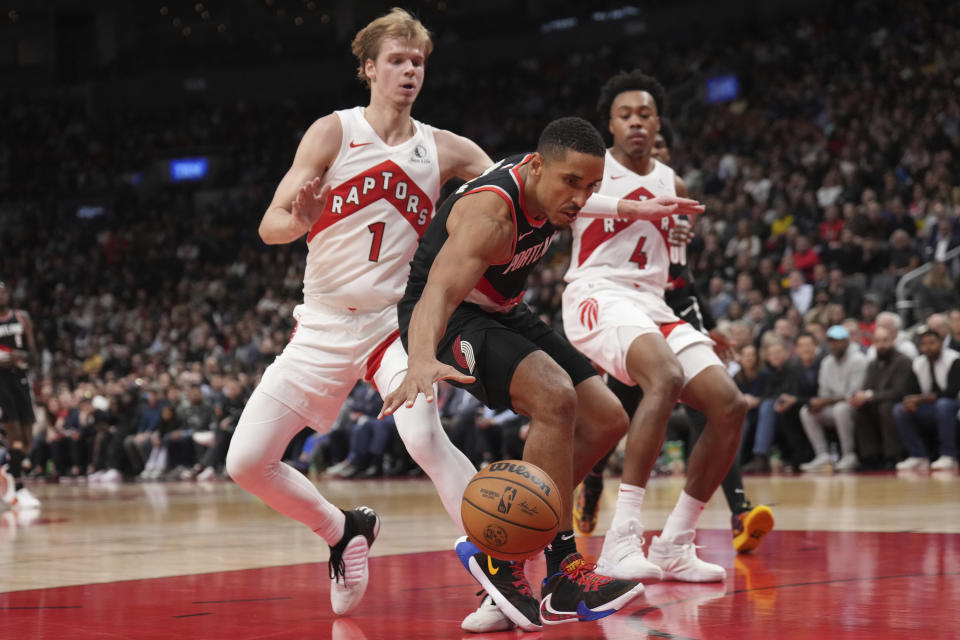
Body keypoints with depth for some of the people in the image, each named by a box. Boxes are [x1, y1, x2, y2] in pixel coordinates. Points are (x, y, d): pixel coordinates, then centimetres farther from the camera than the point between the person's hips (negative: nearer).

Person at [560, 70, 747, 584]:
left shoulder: (673, 187, 19)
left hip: (653, 305, 7)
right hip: (598, 297, -7)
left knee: (729, 404, -10)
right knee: (666, 377, -35)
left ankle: (674, 545, 1)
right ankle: (621, 541, -37)